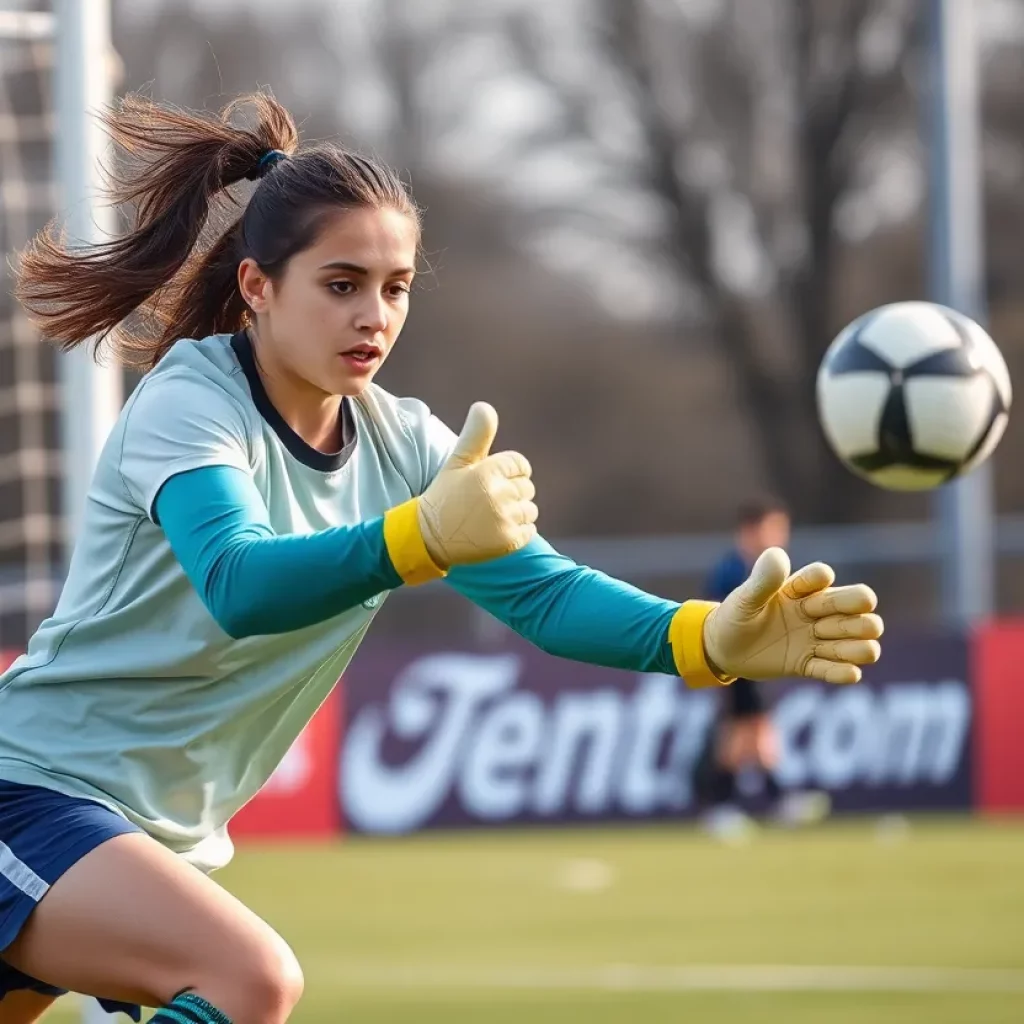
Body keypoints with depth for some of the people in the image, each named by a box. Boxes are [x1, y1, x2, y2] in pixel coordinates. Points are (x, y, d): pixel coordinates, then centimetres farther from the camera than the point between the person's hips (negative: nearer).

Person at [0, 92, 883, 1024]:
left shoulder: (404, 447, 1)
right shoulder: (188, 403, -19)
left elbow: (542, 589, -11)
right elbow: (237, 584, -38)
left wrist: (709, 638, -31)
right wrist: (422, 536, -56)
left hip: (164, 835, 8)